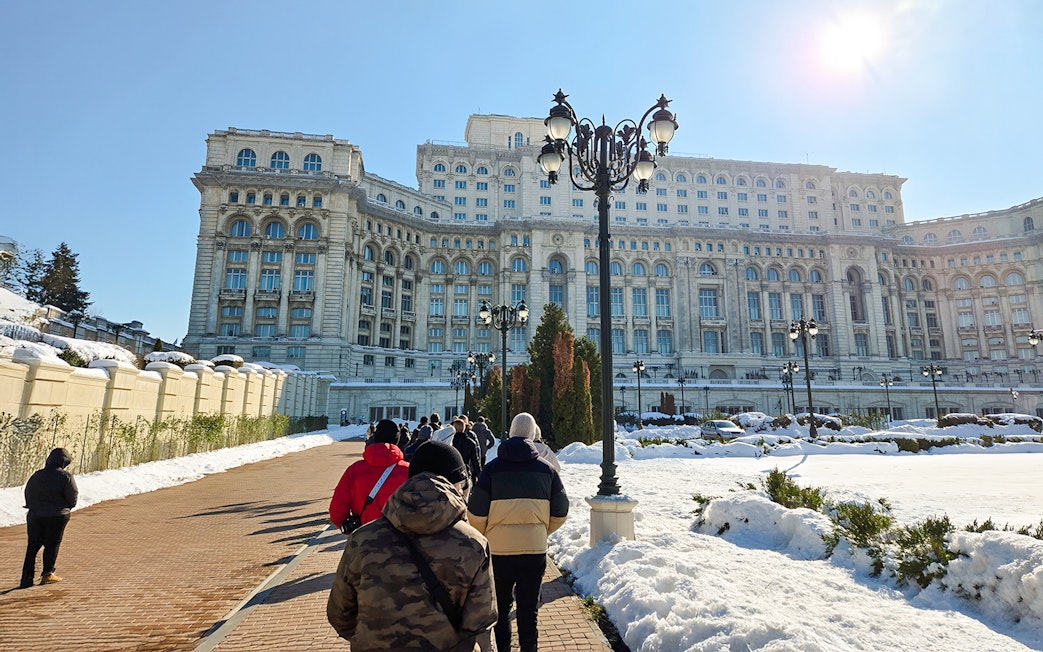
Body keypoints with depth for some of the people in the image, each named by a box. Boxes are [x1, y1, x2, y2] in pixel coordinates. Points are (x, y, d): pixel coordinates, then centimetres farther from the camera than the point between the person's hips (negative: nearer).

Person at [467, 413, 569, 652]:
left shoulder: (492, 468, -8)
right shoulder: (546, 469, -2)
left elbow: (476, 514, -7)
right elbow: (560, 513, 5)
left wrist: (485, 536, 12)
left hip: (499, 549, -1)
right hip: (536, 549, 1)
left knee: (500, 607, 18)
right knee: (528, 609, 15)